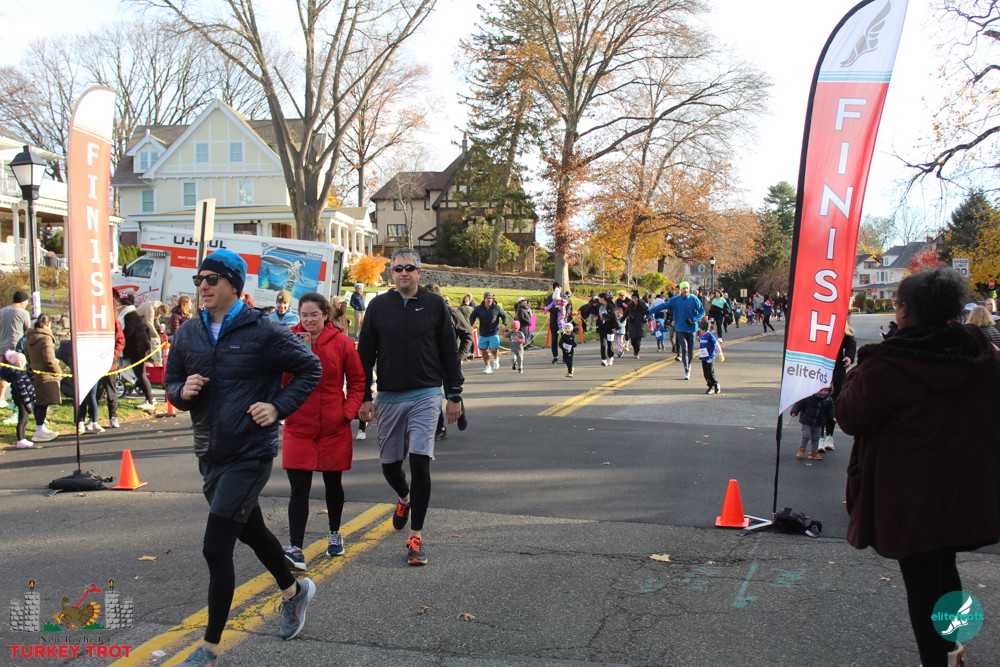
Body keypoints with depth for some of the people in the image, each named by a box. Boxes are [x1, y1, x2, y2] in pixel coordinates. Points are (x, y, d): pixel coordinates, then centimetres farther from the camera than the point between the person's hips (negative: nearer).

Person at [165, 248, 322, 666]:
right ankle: (293, 591, 48)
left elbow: (310, 368, -3)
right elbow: (171, 382, 14)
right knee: (250, 530, 24)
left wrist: (279, 406, -14)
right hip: (210, 454, 7)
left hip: (250, 454, -7)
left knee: (216, 548, -8)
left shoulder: (263, 331, -12)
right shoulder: (188, 333, 4)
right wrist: (182, 391, -9)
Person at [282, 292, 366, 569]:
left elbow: (357, 381, 5)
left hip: (334, 428, 0)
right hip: (298, 427, 0)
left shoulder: (341, 342, -4)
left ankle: (335, 534, 37)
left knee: (333, 483, 15)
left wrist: (348, 411, -6)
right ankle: (295, 548, 0)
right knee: (299, 488, -4)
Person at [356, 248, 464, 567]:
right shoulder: (378, 306, 5)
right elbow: (365, 355, 7)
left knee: (419, 462, -10)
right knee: (389, 465, 9)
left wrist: (454, 395, 2)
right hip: (389, 397, 2)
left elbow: (449, 352, 5)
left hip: (426, 395, -2)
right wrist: (364, 397, 2)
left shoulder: (434, 304, 2)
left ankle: (416, 536, -1)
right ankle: (405, 498, 44)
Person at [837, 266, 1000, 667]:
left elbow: (851, 418, -11)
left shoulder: (885, 364, -22)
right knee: (945, 567, 26)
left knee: (921, 578, 8)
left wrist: (855, 376, 3)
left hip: (912, 497, -6)